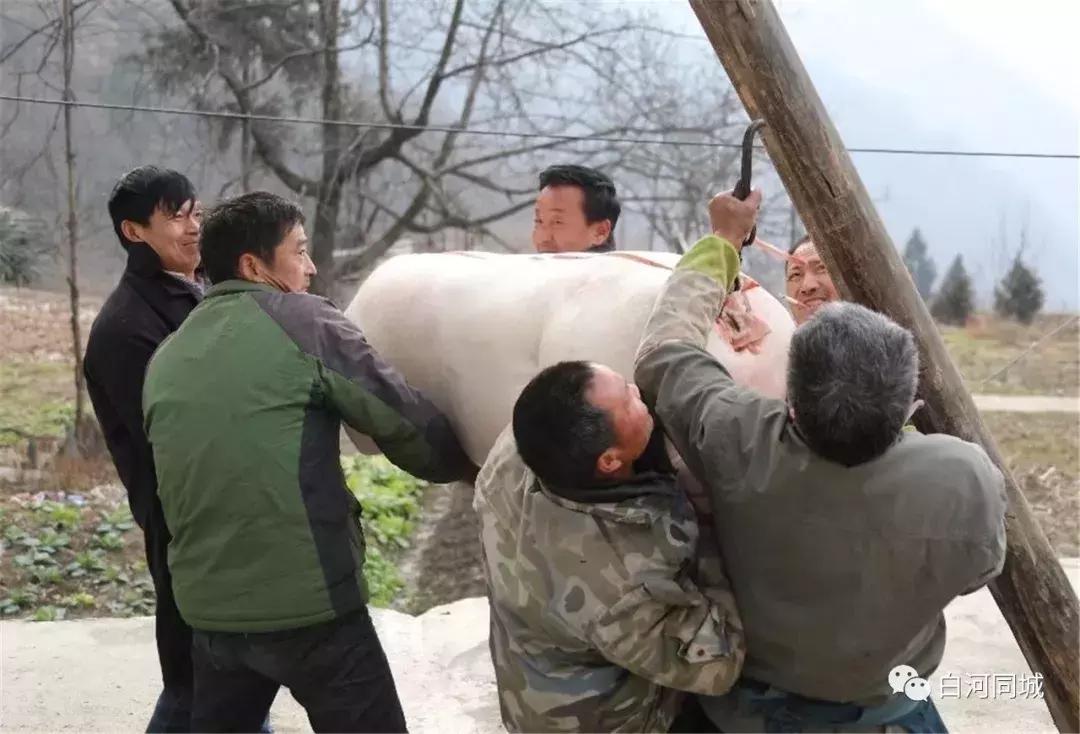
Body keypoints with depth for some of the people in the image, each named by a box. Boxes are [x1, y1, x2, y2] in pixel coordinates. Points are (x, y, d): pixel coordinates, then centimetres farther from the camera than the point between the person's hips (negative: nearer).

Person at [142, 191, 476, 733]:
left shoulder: (166, 357, 10)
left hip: (207, 606, 6)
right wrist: (468, 464, 8)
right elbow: (406, 421, -7)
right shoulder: (302, 320, -7)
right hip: (309, 604, -6)